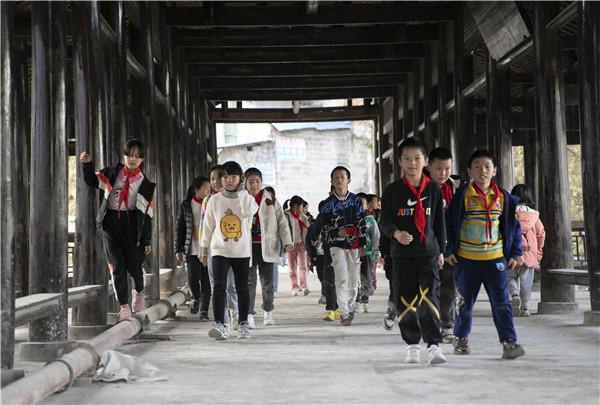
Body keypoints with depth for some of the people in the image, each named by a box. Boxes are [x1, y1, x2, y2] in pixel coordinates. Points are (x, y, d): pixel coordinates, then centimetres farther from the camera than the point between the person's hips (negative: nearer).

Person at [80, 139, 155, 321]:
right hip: (110, 222, 1)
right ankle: (123, 306, 2)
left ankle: (139, 291, 40)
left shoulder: (145, 184, 2)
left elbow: (147, 214, 3)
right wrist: (87, 164, 1)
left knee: (134, 264, 6)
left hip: (131, 224, 0)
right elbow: (92, 181, 19)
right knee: (117, 265, -5)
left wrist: (146, 241, 2)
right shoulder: (112, 173, 6)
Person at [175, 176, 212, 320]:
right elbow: (179, 227, 6)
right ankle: (196, 298, 28)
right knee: (193, 279, -3)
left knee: (206, 280, -1)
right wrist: (178, 249, 1)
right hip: (192, 249, 0)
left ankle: (204, 310, 7)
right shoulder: (186, 205, 3)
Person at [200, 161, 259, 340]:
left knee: (242, 288, 9)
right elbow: (208, 225, 8)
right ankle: (220, 325, -18)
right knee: (219, 286, -13)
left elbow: (248, 212, -25)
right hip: (220, 250, 0)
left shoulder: (247, 198, -1)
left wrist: (241, 191, -16)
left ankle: (243, 324, 21)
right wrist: (204, 249, 9)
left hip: (242, 251, 1)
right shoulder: (215, 200, 2)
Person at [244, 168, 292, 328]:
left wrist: (287, 240, -5)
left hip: (266, 245, 1)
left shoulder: (270, 199, 2)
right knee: (249, 280, -4)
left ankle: (268, 312, 24)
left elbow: (281, 220, 3)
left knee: (267, 280, 9)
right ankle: (249, 315, -5)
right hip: (248, 246, -1)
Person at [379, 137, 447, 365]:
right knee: (406, 300, 4)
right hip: (402, 253, 0)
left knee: (429, 298, -10)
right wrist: (396, 233, -19)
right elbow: (384, 220, 2)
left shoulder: (433, 189, 5)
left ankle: (433, 345, -8)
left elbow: (440, 222, 11)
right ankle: (412, 344, 16)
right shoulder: (392, 190, 2)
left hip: (428, 252, 0)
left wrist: (441, 250, 11)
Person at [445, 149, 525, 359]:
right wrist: (449, 251, -5)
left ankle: (509, 342, -5)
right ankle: (461, 338, 28)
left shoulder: (503, 198, 3)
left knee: (502, 302, -5)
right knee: (466, 302, 11)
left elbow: (514, 226, 11)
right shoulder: (462, 196, -5)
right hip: (466, 260, -1)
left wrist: (515, 253, 7)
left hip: (496, 259, 1)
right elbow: (448, 222, -2)